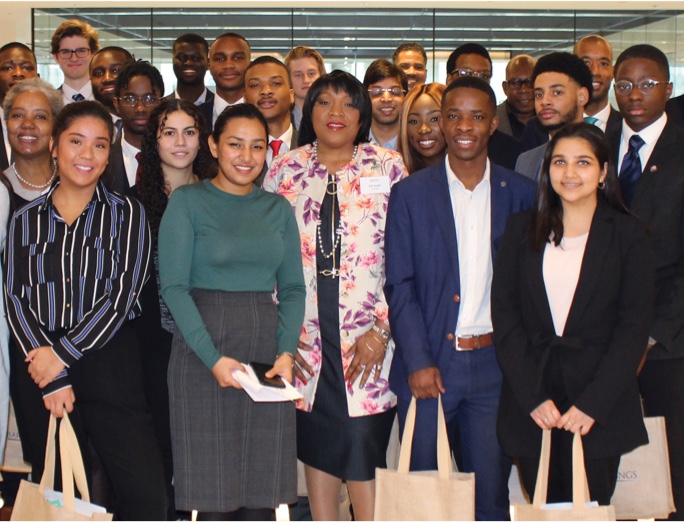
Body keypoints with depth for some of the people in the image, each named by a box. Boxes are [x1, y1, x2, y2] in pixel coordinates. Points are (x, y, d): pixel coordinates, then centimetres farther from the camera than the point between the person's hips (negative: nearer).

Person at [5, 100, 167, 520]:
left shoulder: (127, 214, 4)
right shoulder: (26, 220, 10)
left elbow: (123, 294, -5)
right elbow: (17, 300, 2)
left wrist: (62, 353, -11)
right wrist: (53, 381, -10)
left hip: (111, 364, -2)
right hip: (43, 370, 2)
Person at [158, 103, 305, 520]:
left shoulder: (278, 209, 13)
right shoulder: (187, 201, 1)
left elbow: (293, 288, 11)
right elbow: (173, 286, -6)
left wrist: (287, 352, -6)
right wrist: (214, 358, -15)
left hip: (267, 352, 4)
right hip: (202, 352, -3)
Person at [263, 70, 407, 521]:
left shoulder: (388, 168, 1)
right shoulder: (287, 170, 7)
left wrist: (382, 329, -10)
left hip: (367, 339, -2)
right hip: (305, 337, 3)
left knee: (364, 445, -7)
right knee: (316, 443, 9)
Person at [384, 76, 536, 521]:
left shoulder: (521, 194, 5)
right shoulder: (411, 193, 1)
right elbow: (400, 285, -2)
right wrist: (418, 362, -10)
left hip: (495, 365, 1)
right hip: (429, 364, -1)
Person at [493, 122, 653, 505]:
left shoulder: (628, 234, 1)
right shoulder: (523, 230, 7)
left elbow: (634, 326, -3)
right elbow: (504, 315, 2)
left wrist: (592, 404, -12)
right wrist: (532, 398, -8)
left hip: (599, 410, -2)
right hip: (531, 409, 2)